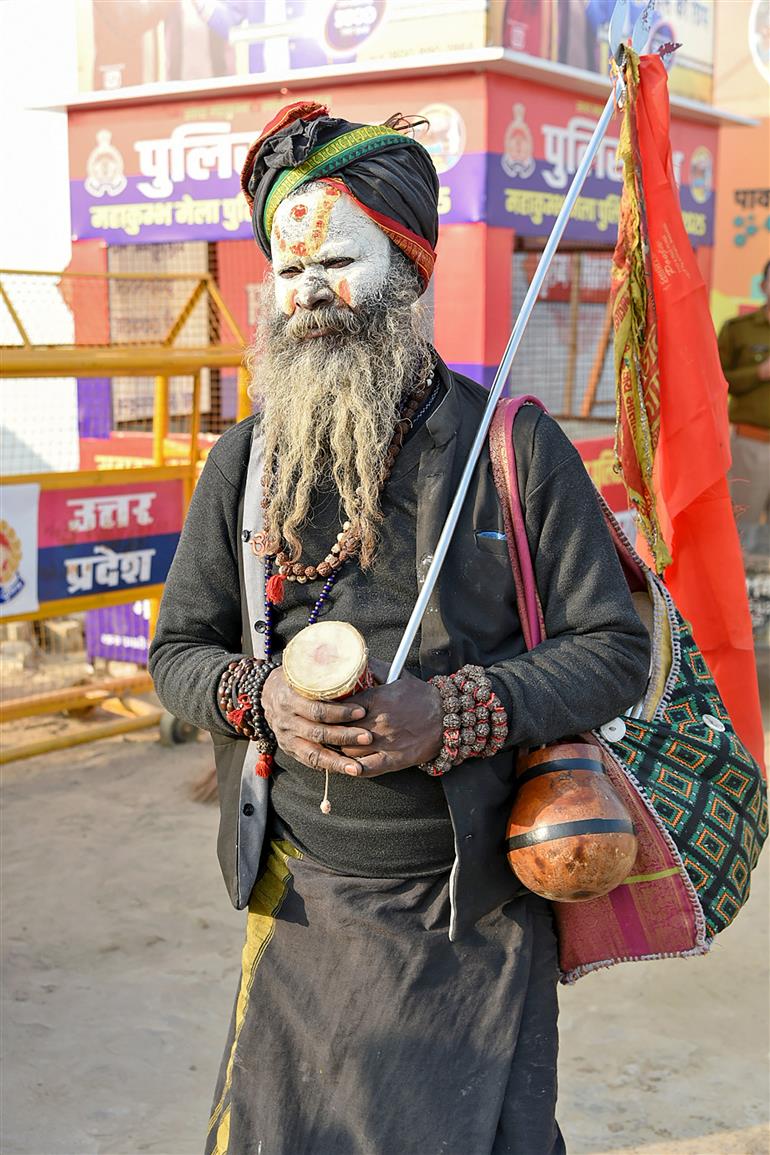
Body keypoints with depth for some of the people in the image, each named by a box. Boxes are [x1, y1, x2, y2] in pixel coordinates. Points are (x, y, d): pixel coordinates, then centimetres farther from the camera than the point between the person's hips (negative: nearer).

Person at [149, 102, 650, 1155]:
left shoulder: (517, 446, -5)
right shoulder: (244, 461, 4)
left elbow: (614, 650, -6)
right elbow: (178, 650, 9)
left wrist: (451, 713, -21)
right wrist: (259, 697, -14)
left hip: (475, 913, -2)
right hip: (300, 902, 2)